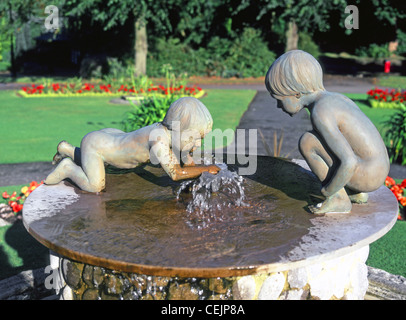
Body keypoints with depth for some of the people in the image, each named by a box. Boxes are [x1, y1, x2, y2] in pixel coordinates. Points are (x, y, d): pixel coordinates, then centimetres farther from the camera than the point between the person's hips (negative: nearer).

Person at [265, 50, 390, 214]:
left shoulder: (321, 113, -21)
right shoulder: (333, 98, 8)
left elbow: (349, 162, -26)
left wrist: (327, 192, -11)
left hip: (368, 177, -9)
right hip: (380, 169, 9)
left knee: (307, 141, -16)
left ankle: (339, 199, -5)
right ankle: (356, 192, 19)